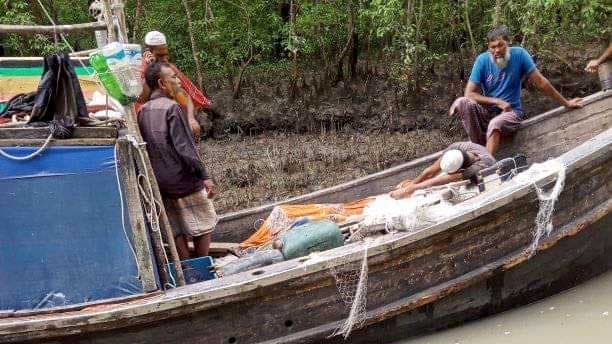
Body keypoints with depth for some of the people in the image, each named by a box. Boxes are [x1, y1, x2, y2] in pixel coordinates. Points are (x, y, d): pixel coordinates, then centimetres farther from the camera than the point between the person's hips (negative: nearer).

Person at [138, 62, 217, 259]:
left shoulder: (143, 112, 6)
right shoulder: (171, 108, -16)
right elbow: (184, 148, -20)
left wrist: (157, 175, 19)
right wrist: (204, 176, -17)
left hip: (160, 182, 7)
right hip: (184, 180, -7)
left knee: (177, 231, 12)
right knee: (203, 227, 6)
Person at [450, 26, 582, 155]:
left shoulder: (519, 54, -8)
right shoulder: (482, 60, -5)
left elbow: (540, 82, -1)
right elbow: (469, 94, -8)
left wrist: (566, 103, 4)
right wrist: (498, 102, -14)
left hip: (511, 112, -2)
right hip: (486, 112, 2)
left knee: (495, 124, -37)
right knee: (462, 102, -27)